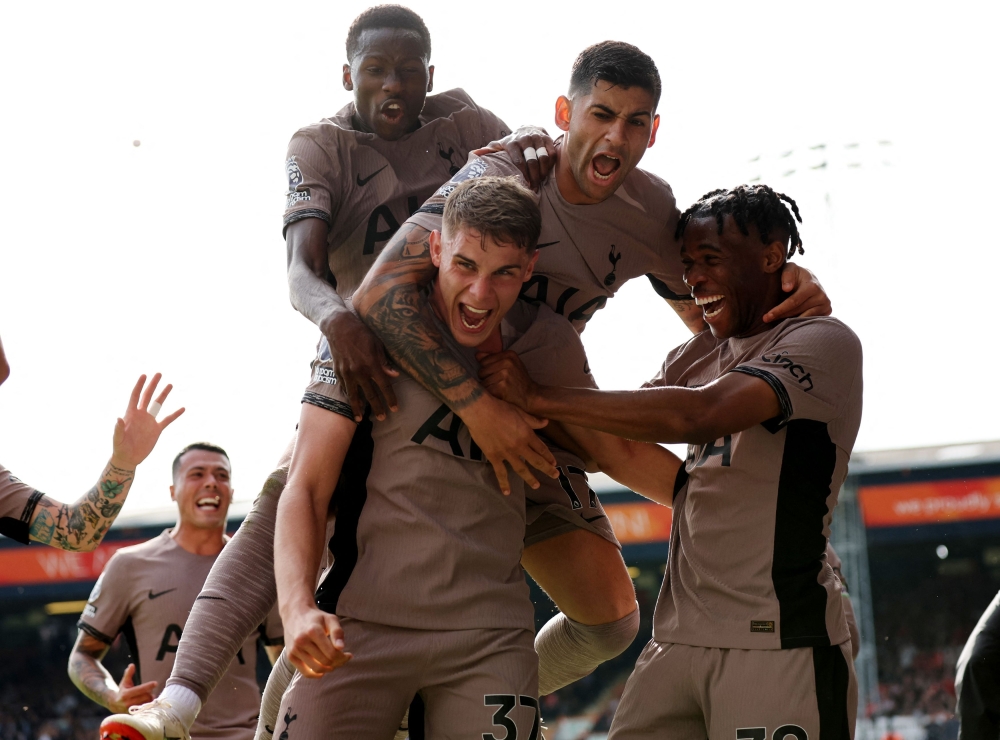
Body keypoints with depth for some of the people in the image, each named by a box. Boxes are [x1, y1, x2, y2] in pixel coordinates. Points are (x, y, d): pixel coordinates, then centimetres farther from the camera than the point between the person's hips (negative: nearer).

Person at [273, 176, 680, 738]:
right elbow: (307, 487, -8)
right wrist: (300, 610, -23)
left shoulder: (551, 345, 7)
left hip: (491, 635, 3)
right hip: (361, 623, -2)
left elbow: (619, 454, 24)